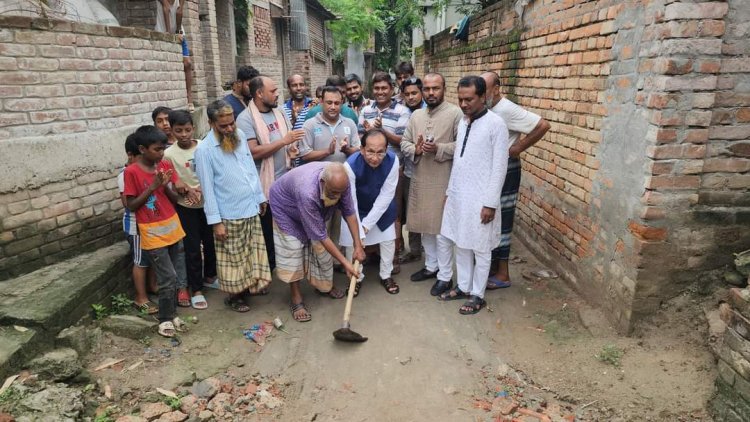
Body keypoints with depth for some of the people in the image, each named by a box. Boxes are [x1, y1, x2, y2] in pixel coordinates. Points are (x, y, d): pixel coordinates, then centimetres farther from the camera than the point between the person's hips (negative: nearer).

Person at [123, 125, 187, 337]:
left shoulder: (165, 166, 3)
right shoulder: (131, 172, -12)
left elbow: (175, 198, 5)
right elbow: (131, 206, -10)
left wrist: (166, 185, -15)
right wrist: (152, 187, -19)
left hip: (173, 228, 6)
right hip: (153, 234, -5)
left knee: (178, 277, 11)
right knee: (168, 278, -3)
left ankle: (171, 313, 28)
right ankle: (165, 319, 15)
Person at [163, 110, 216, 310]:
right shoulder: (169, 154, -10)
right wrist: (185, 189, -22)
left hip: (207, 202, 3)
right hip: (186, 207, -2)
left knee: (211, 242, 16)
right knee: (192, 248, 3)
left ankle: (210, 276, 40)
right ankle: (196, 289, 17)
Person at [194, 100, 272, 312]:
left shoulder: (240, 135, 2)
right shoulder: (204, 150, -15)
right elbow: (208, 188, -14)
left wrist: (260, 197, 14)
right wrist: (215, 221, -14)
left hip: (251, 208, 6)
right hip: (229, 215, -6)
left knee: (253, 253, 17)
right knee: (234, 258, 8)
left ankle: (250, 284, 36)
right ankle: (234, 295, 26)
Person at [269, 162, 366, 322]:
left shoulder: (340, 181, -31)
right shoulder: (307, 193, -47)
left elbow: (349, 212, -17)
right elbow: (320, 235, -39)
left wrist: (358, 245, -19)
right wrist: (344, 262, -34)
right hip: (285, 208, -5)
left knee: (321, 249, 7)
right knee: (292, 252, -11)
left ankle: (324, 286, 29)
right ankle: (296, 299, 3)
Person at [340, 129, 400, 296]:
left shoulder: (392, 160, -31)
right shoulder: (351, 165, -37)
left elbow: (386, 196, -25)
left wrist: (366, 225, -26)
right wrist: (358, 238, -36)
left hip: (382, 207, 2)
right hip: (357, 208, -2)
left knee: (388, 239, 8)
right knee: (351, 242, -2)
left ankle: (386, 276, 31)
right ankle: (357, 278, 21)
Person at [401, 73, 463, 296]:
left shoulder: (455, 113, -8)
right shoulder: (416, 115, 11)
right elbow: (404, 142, 10)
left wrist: (439, 149, -23)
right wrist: (415, 150, -11)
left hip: (443, 180, -6)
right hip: (420, 179, 6)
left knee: (441, 228, 0)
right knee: (425, 225, 16)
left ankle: (445, 276, 13)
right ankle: (431, 266, 33)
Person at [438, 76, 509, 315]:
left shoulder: (496, 124, -13)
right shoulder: (463, 122, 8)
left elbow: (499, 167, -15)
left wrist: (490, 203, -16)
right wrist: (450, 190, 15)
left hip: (480, 199, -7)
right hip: (458, 195, 7)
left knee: (480, 250, 6)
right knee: (460, 244, 16)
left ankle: (477, 295, 20)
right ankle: (463, 287, 32)